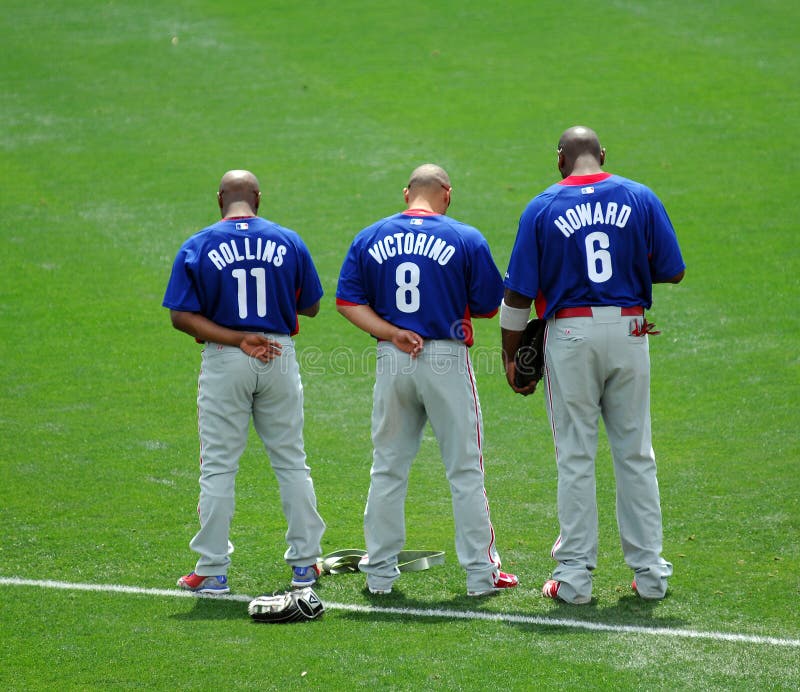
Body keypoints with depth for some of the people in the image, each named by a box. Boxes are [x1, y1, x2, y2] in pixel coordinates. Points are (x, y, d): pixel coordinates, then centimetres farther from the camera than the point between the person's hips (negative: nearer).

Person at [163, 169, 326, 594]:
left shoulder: (197, 248, -4)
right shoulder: (288, 242, 0)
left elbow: (181, 316, -10)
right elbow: (310, 306, 7)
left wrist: (237, 339, -13)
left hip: (224, 363, -2)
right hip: (280, 359, 2)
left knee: (218, 467, 3)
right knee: (291, 463, 12)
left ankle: (212, 571, 4)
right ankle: (305, 562, 15)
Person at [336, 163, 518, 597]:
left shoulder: (370, 238, 5)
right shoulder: (466, 239, -4)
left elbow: (348, 301, 0)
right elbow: (488, 306, 0)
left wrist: (391, 333, -7)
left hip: (391, 363, 3)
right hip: (447, 360, -3)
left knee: (388, 468, 12)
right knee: (465, 470, 4)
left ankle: (379, 571, 15)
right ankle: (481, 572, 6)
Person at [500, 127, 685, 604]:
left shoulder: (542, 207, -2)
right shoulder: (640, 198, 2)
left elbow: (519, 292, -3)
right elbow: (672, 271, 2)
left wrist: (510, 356, 6)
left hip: (570, 334, -1)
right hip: (628, 332, 2)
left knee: (576, 456, 4)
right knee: (636, 453, 10)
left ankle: (575, 576, 4)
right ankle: (649, 573, 13)